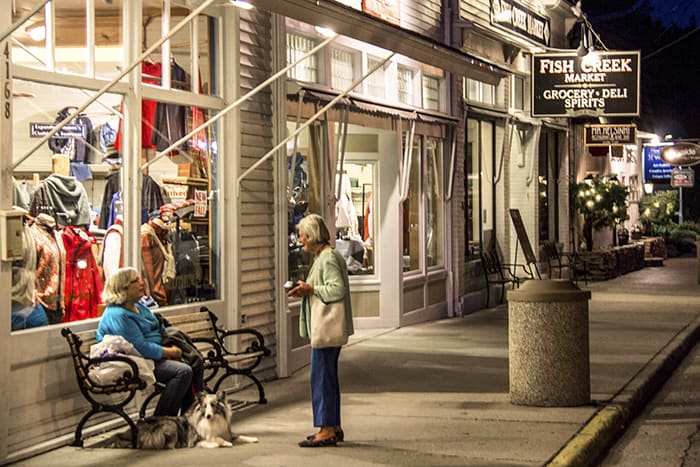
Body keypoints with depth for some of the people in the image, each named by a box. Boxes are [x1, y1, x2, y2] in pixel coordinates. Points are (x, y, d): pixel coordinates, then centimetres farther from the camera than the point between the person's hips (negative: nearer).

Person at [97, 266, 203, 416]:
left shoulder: (139, 307, 16)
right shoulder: (118, 315, -18)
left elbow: (160, 331, 21)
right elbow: (141, 348, -23)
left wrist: (173, 347, 1)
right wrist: (169, 352, -15)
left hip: (155, 356, 10)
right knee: (183, 371, -25)